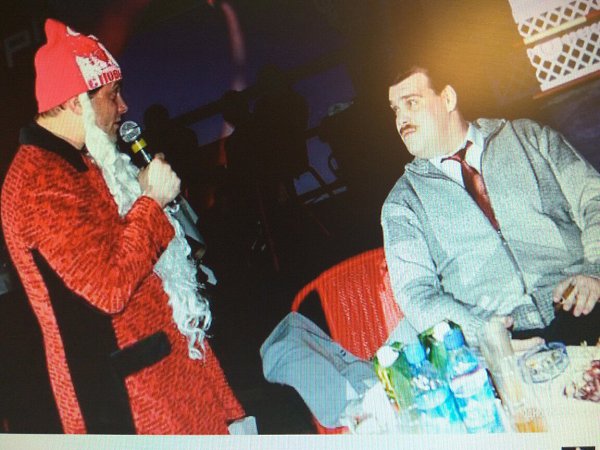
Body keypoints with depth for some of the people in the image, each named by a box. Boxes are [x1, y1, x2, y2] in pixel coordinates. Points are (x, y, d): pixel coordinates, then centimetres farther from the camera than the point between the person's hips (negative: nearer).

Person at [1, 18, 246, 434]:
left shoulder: (81, 162, 10)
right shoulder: (38, 181, -23)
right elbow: (111, 286, -30)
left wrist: (142, 190, 8)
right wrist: (151, 200, -20)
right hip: (122, 381, -9)